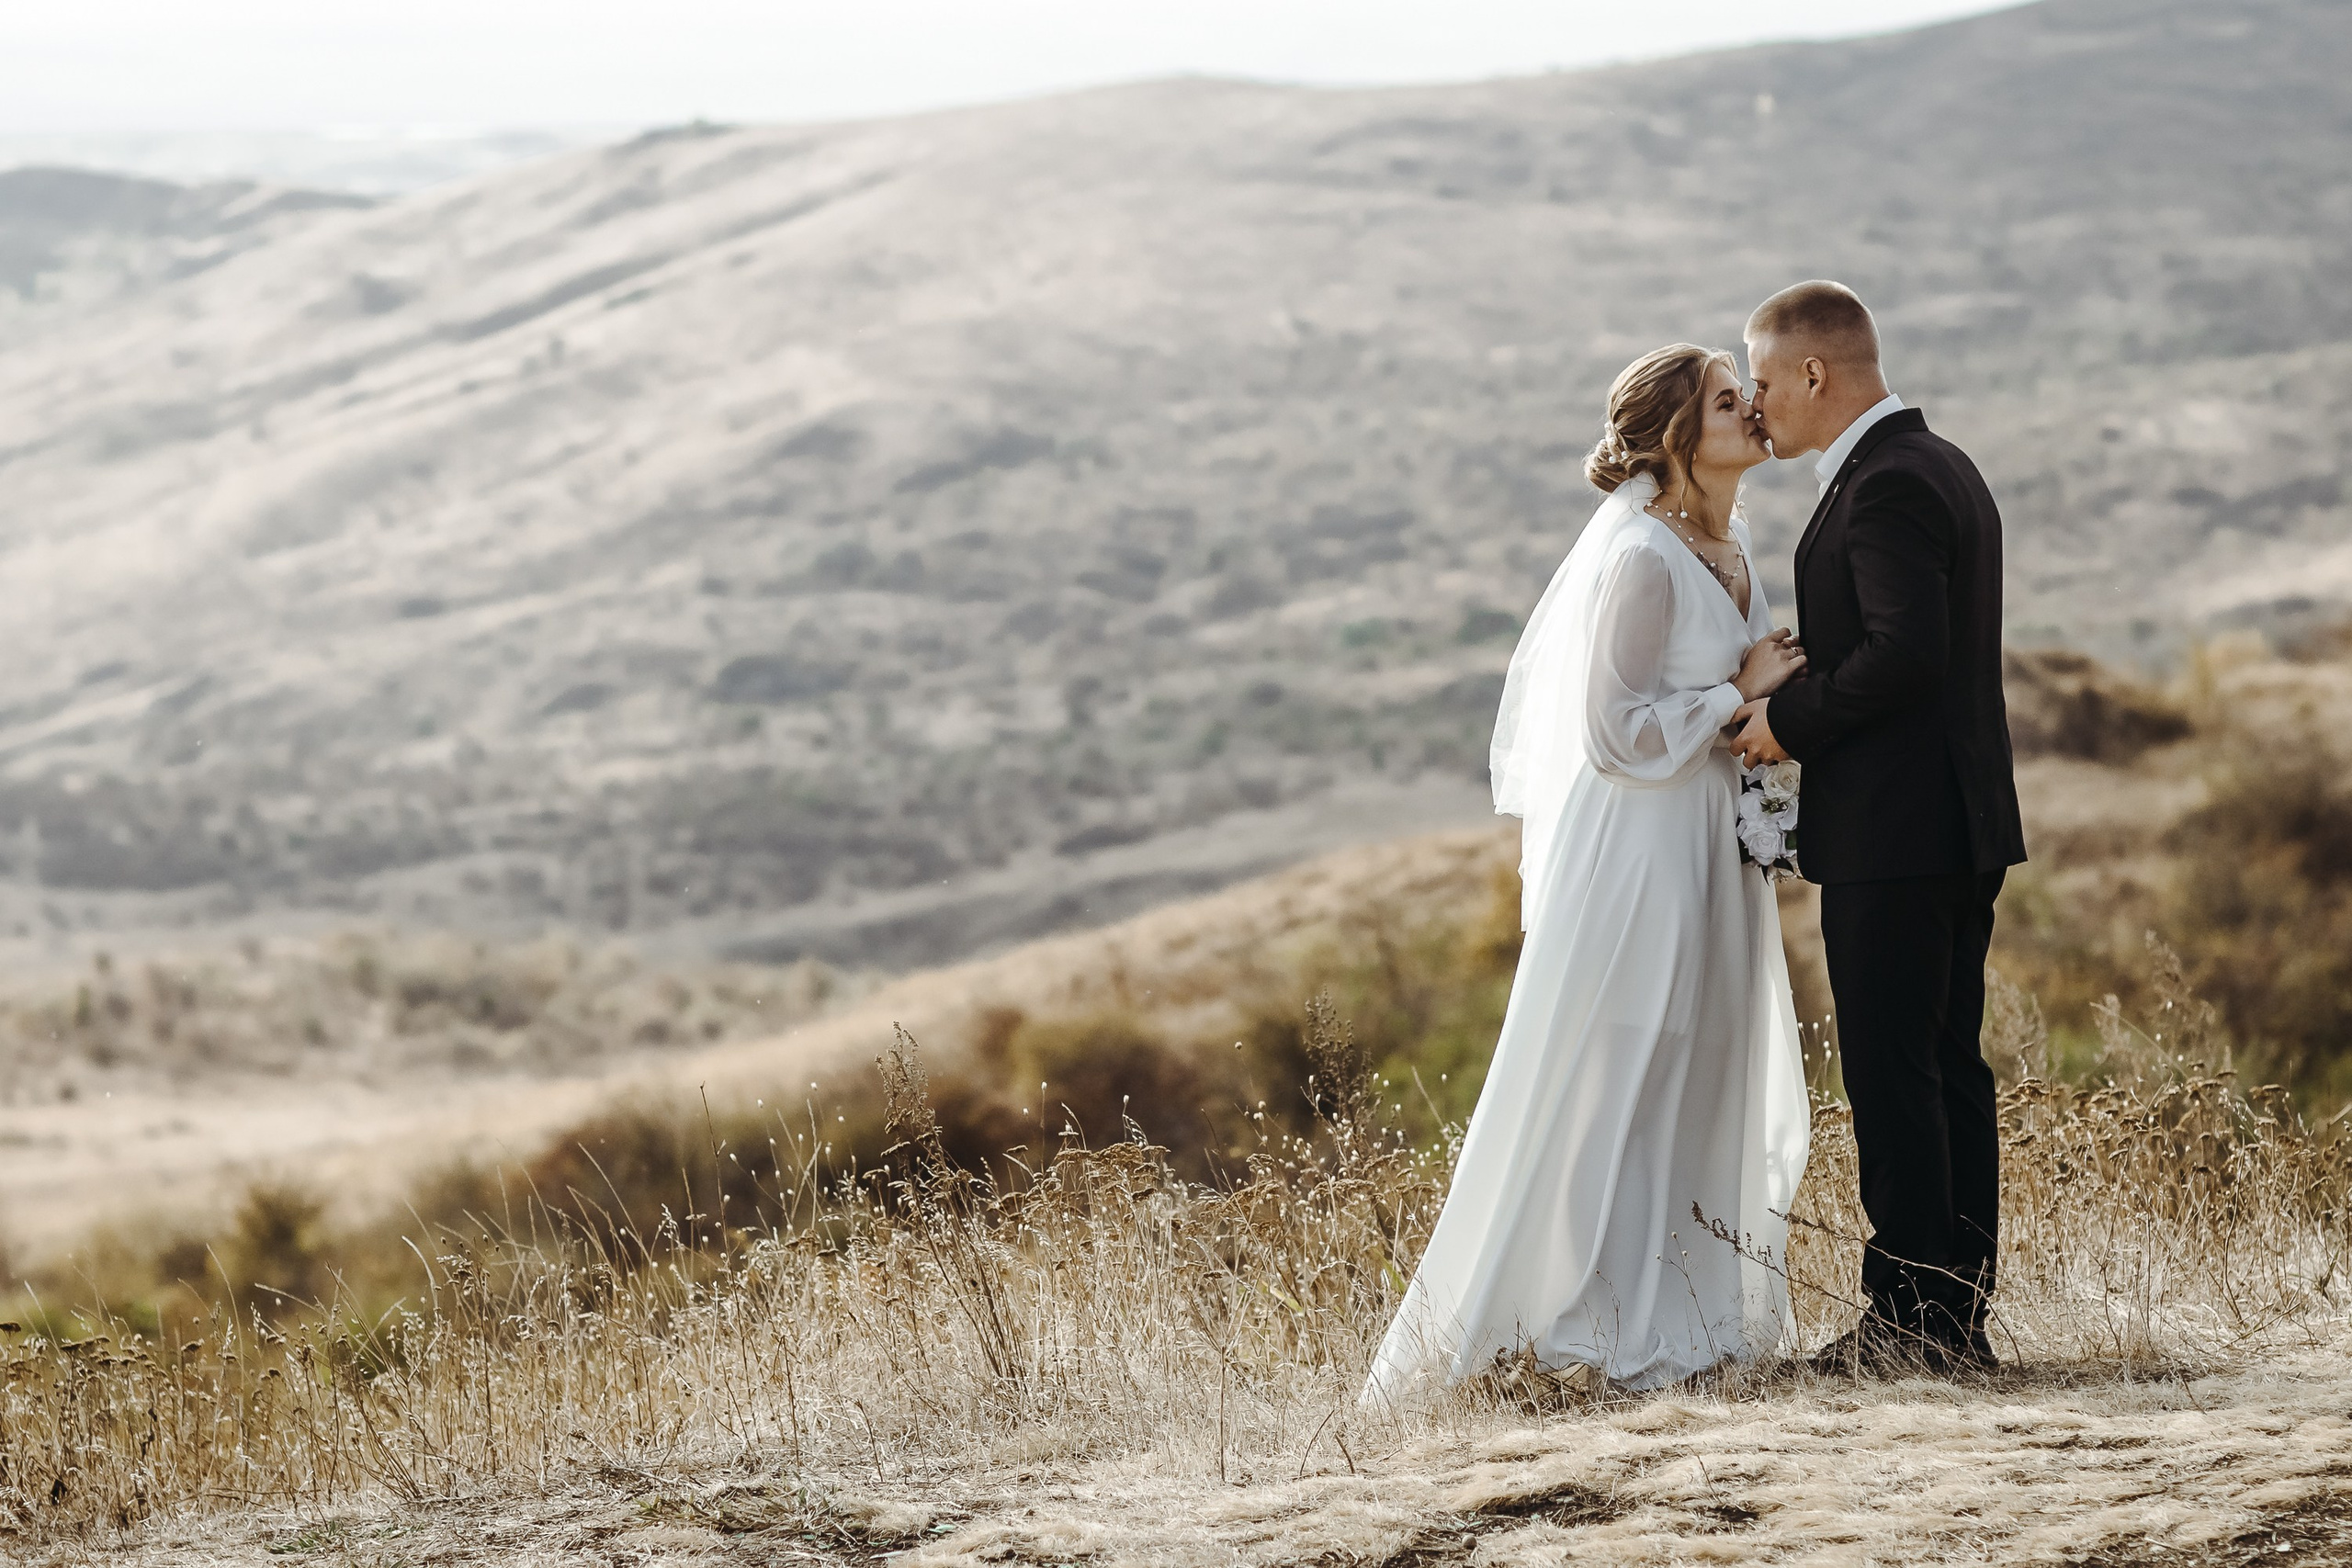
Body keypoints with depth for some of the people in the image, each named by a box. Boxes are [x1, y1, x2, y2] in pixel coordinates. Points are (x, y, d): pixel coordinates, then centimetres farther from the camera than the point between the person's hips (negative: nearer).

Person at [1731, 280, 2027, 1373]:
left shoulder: (1885, 486, -15)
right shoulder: (1943, 468, 18)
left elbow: (1905, 651, -25)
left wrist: (1789, 719, -13)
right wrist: (1801, 702, 13)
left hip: (1892, 833, -10)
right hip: (1962, 829, 10)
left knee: (1893, 1077, -7)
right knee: (1948, 1069, 11)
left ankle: (1910, 1315, -5)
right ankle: (1960, 1312, 14)